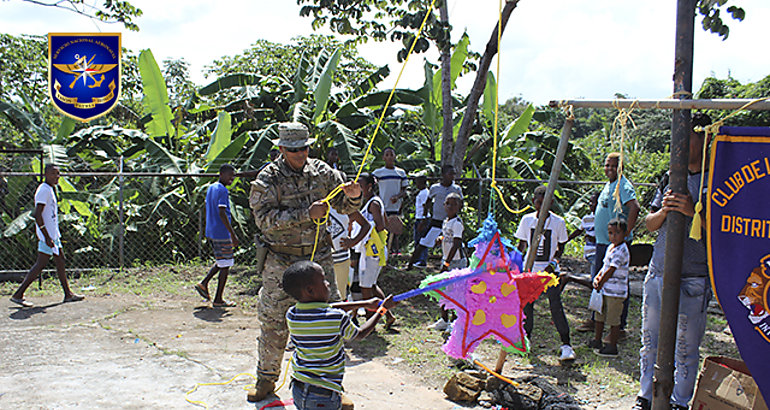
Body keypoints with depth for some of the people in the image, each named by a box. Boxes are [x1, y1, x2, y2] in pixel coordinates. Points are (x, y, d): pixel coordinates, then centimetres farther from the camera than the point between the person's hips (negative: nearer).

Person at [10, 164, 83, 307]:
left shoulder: (50, 190, 15)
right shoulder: (44, 190, -15)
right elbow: (37, 215, -22)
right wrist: (47, 237, -24)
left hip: (53, 234, 10)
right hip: (47, 235, -10)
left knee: (60, 261, 11)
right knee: (41, 264, -8)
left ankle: (68, 294, 16)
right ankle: (18, 295, -2)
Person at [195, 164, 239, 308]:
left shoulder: (211, 188, 14)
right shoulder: (223, 191, -15)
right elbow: (222, 214, -22)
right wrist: (233, 234, -20)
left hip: (211, 233, 9)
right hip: (222, 234, -9)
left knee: (221, 262, 22)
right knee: (225, 265, 0)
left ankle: (204, 284, 14)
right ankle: (218, 300, 5)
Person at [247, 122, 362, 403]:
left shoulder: (322, 171, 3)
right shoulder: (267, 179, -7)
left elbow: (343, 206, 9)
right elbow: (265, 218, -19)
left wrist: (352, 196, -15)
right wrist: (306, 214, -27)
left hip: (318, 257, 2)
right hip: (280, 261, -2)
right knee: (273, 322, 9)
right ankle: (266, 379, 30)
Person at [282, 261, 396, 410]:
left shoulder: (291, 315, -4)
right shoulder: (337, 318, -21)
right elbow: (360, 334, 1)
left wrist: (366, 304, 17)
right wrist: (383, 309, 13)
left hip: (297, 390, 6)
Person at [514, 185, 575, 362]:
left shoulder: (558, 222, -3)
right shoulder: (527, 220, 2)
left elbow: (561, 247, 4)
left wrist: (553, 263, -11)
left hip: (550, 271, -2)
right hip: (529, 269, 3)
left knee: (556, 306, -9)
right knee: (526, 305, 7)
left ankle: (566, 344, -4)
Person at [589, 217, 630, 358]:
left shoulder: (621, 251, -20)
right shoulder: (610, 247, 10)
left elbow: (611, 271, -20)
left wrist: (600, 284, -11)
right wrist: (597, 277, -1)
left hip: (615, 292, -9)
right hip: (605, 290, 10)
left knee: (613, 320, 1)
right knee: (600, 315, 20)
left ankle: (612, 347, 12)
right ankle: (597, 341, 35)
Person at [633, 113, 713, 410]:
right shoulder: (670, 179, 12)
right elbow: (649, 225, 13)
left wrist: (694, 211, -21)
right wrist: (663, 211, -8)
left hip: (693, 280, -5)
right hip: (657, 273, 5)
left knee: (686, 349, 5)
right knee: (650, 341, 13)